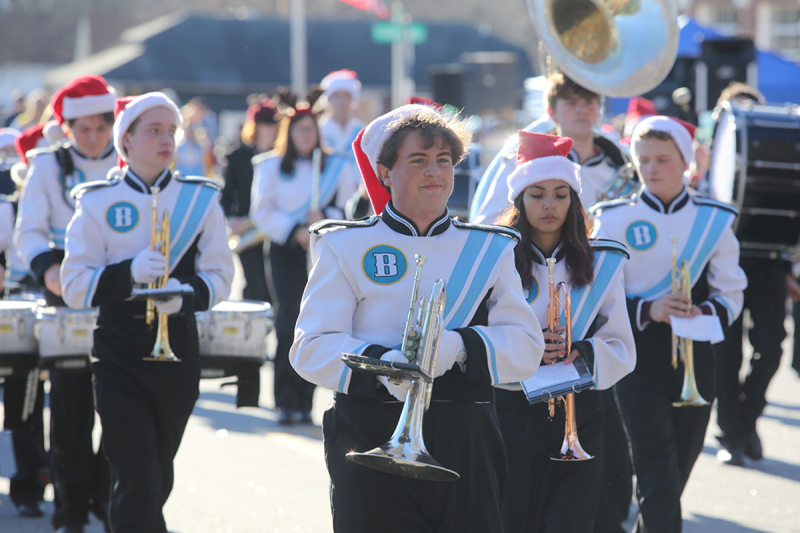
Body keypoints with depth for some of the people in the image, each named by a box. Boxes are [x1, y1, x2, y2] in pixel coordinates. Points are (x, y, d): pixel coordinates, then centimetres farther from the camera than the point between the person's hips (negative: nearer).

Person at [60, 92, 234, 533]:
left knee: (158, 480, 13)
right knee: (137, 483, -12)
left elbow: (220, 275, 4)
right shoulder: (98, 202, -1)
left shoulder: (200, 199, 4)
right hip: (119, 356, -3)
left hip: (178, 348, 3)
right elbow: (75, 286, -3)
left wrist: (185, 295, -17)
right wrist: (128, 273, -20)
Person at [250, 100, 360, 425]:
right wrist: (295, 231, -11)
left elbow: (349, 210, 7)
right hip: (285, 251, -1)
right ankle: (285, 401, -7)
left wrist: (326, 218, -13)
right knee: (290, 322, -11)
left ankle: (303, 402, 4)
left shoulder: (337, 167, 10)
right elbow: (261, 212, 2)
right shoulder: (271, 166, 8)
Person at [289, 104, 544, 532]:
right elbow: (312, 348, -3)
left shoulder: (491, 250, 14)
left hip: (466, 448, 2)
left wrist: (461, 346, -18)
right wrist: (382, 364, -23)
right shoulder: (346, 247, 7)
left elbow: (525, 347, 2)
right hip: (372, 443, -2)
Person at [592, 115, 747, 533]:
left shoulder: (714, 220, 5)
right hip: (639, 362, -3)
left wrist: (702, 314, -17)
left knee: (677, 476, 12)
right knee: (658, 482, -12)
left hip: (695, 361, 3)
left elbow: (731, 295, 5)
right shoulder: (615, 219, 0)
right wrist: (647, 311, -20)